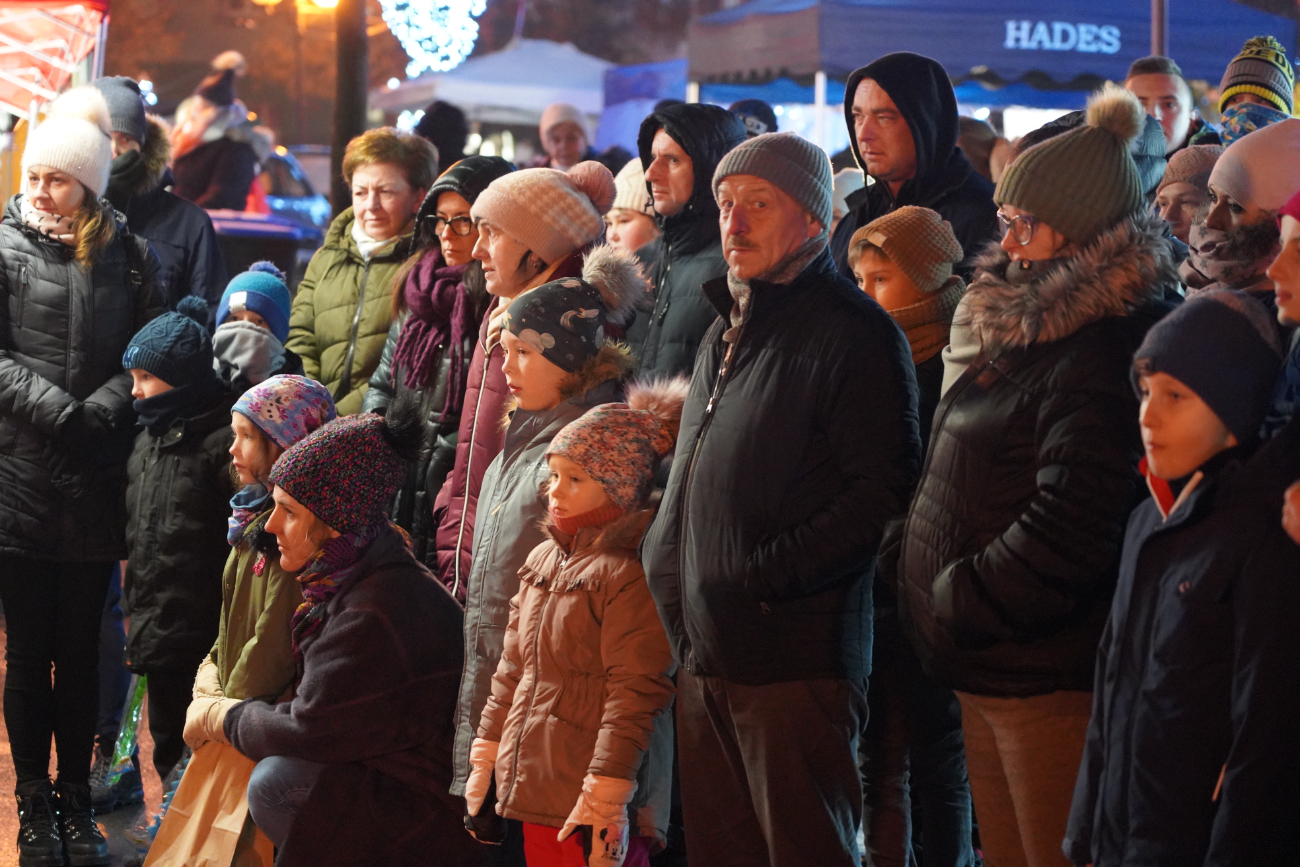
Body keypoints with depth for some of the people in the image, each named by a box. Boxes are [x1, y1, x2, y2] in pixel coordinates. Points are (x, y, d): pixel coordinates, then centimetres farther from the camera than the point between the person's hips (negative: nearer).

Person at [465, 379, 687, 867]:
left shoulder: (631, 572, -12)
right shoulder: (543, 561, 15)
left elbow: (635, 694, -17)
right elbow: (512, 669, 22)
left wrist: (606, 794, -20)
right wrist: (487, 753, 21)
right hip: (539, 790, 8)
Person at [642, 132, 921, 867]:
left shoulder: (855, 333, -9)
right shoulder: (728, 332, 20)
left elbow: (881, 489, -18)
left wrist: (762, 577, -19)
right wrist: (668, 571, 14)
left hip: (798, 660, -8)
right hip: (705, 655, 8)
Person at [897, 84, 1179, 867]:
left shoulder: (1102, 360, -19)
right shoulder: (1029, 333, 15)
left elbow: (1066, 532, -26)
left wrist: (954, 604, -15)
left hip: (1052, 684, -10)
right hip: (991, 676, 10)